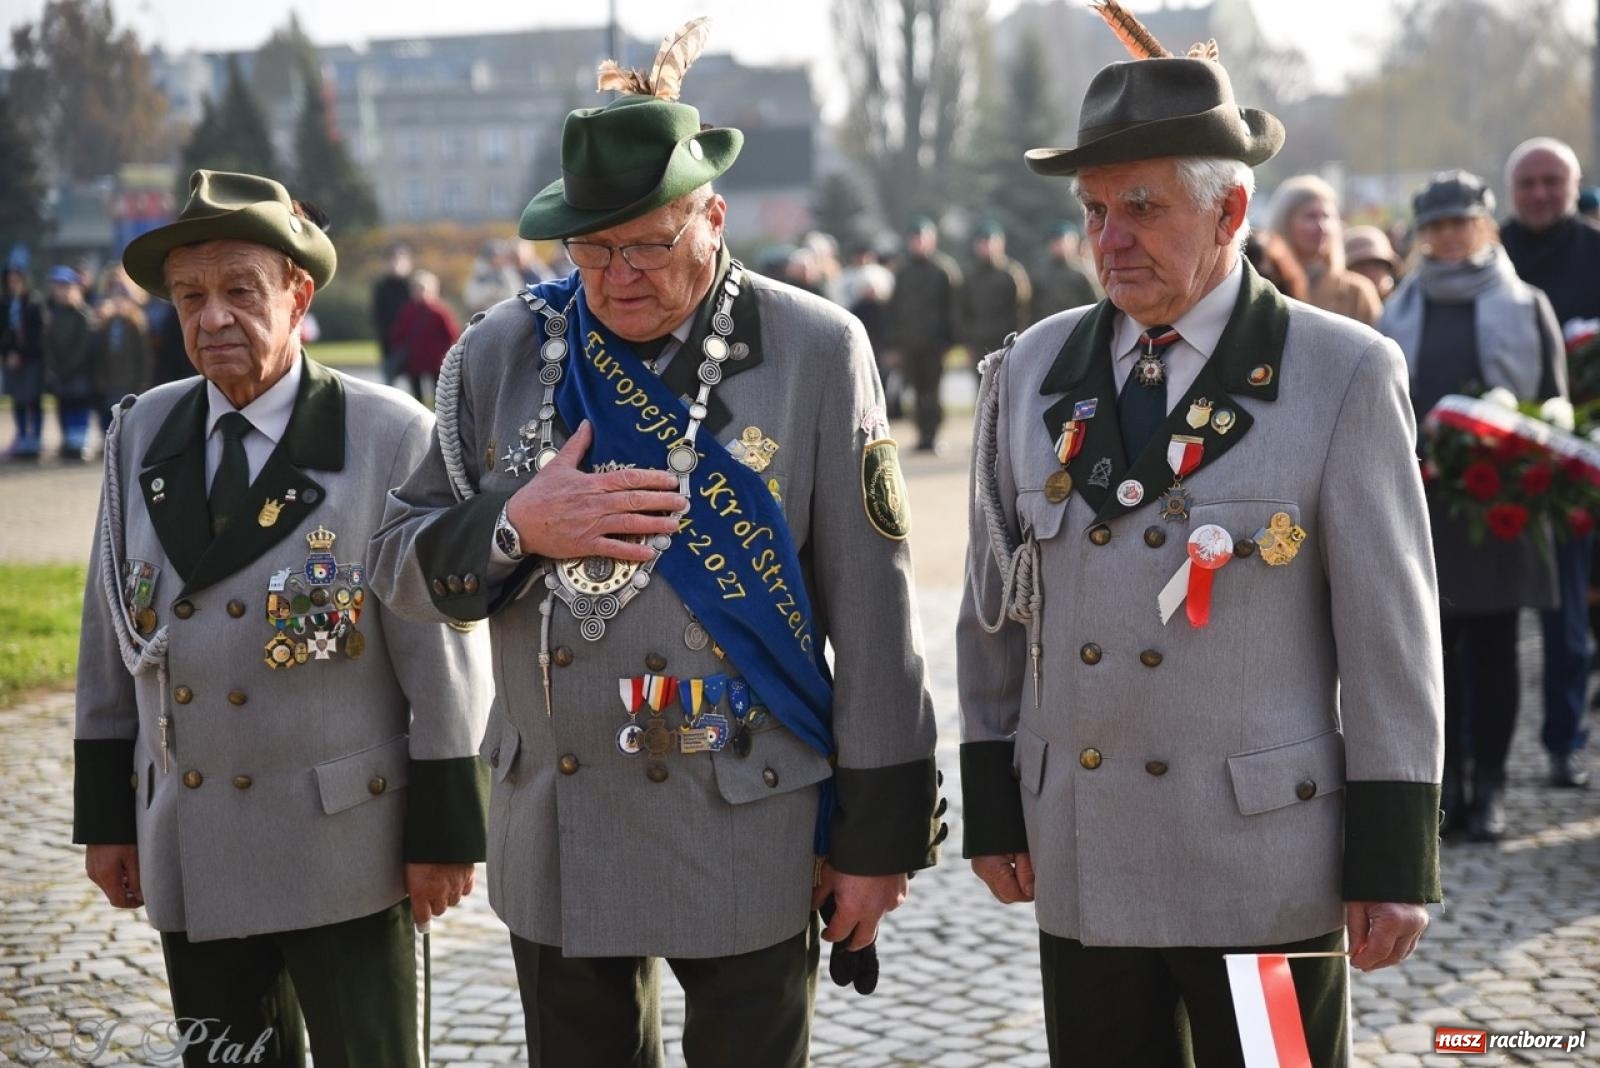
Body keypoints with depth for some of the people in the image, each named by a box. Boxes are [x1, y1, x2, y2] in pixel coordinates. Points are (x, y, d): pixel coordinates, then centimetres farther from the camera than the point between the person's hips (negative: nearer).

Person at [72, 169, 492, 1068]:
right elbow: (113, 635, 10)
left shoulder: (394, 437, -7)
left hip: (345, 853, -4)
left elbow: (441, 649, -7)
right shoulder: (142, 435, 6)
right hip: (189, 858, 4)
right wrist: (105, 813, 9)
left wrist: (445, 828, -8)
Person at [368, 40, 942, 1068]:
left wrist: (880, 831, -4)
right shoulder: (503, 354, 3)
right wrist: (515, 527, -15)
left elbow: (873, 609, -4)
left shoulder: (816, 350, -5)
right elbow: (400, 561, 6)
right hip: (557, 839, 3)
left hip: (752, 834, -3)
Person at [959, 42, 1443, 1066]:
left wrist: (1396, 861, -7)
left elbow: (1391, 635, -6)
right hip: (1081, 861, 3)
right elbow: (995, 606, 11)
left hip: (1265, 864, -3)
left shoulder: (1345, 375, -5)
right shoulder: (1033, 372, 5)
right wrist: (992, 803, 9)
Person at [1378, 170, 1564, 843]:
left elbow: (1556, 405, 4)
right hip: (1418, 504, 2)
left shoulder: (1525, 307, 6)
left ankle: (1489, 787, 9)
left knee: (1492, 647, 2)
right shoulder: (1401, 313, 12)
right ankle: (1444, 784, 12)